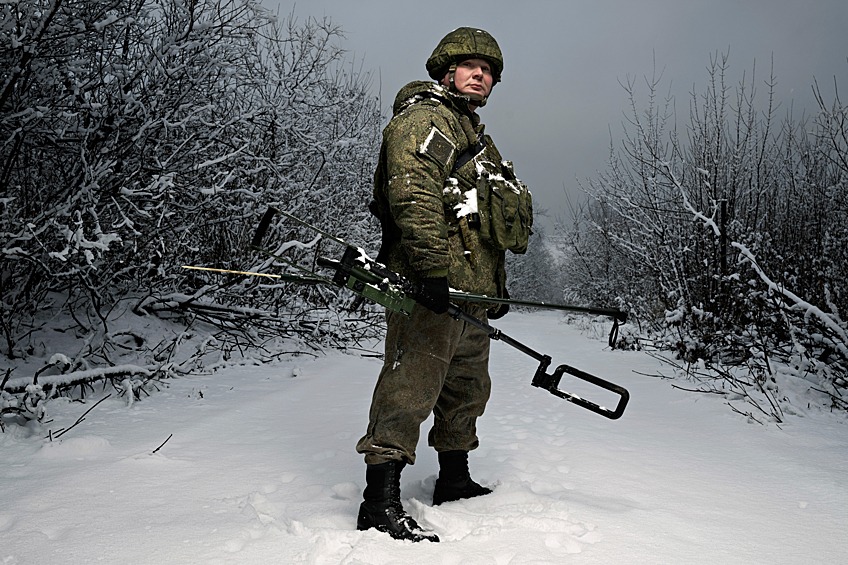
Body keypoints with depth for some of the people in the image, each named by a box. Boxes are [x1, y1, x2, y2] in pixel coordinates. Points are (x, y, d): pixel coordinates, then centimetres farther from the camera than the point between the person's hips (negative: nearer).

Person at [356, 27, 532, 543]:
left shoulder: (476, 137, 29)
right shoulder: (425, 118, -3)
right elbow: (412, 195, -20)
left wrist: (496, 284, 27)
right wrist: (434, 268, -28)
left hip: (470, 291, 11)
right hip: (431, 287, -10)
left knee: (468, 387, 17)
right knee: (412, 383, -13)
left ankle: (455, 480, 31)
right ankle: (381, 501, -11)